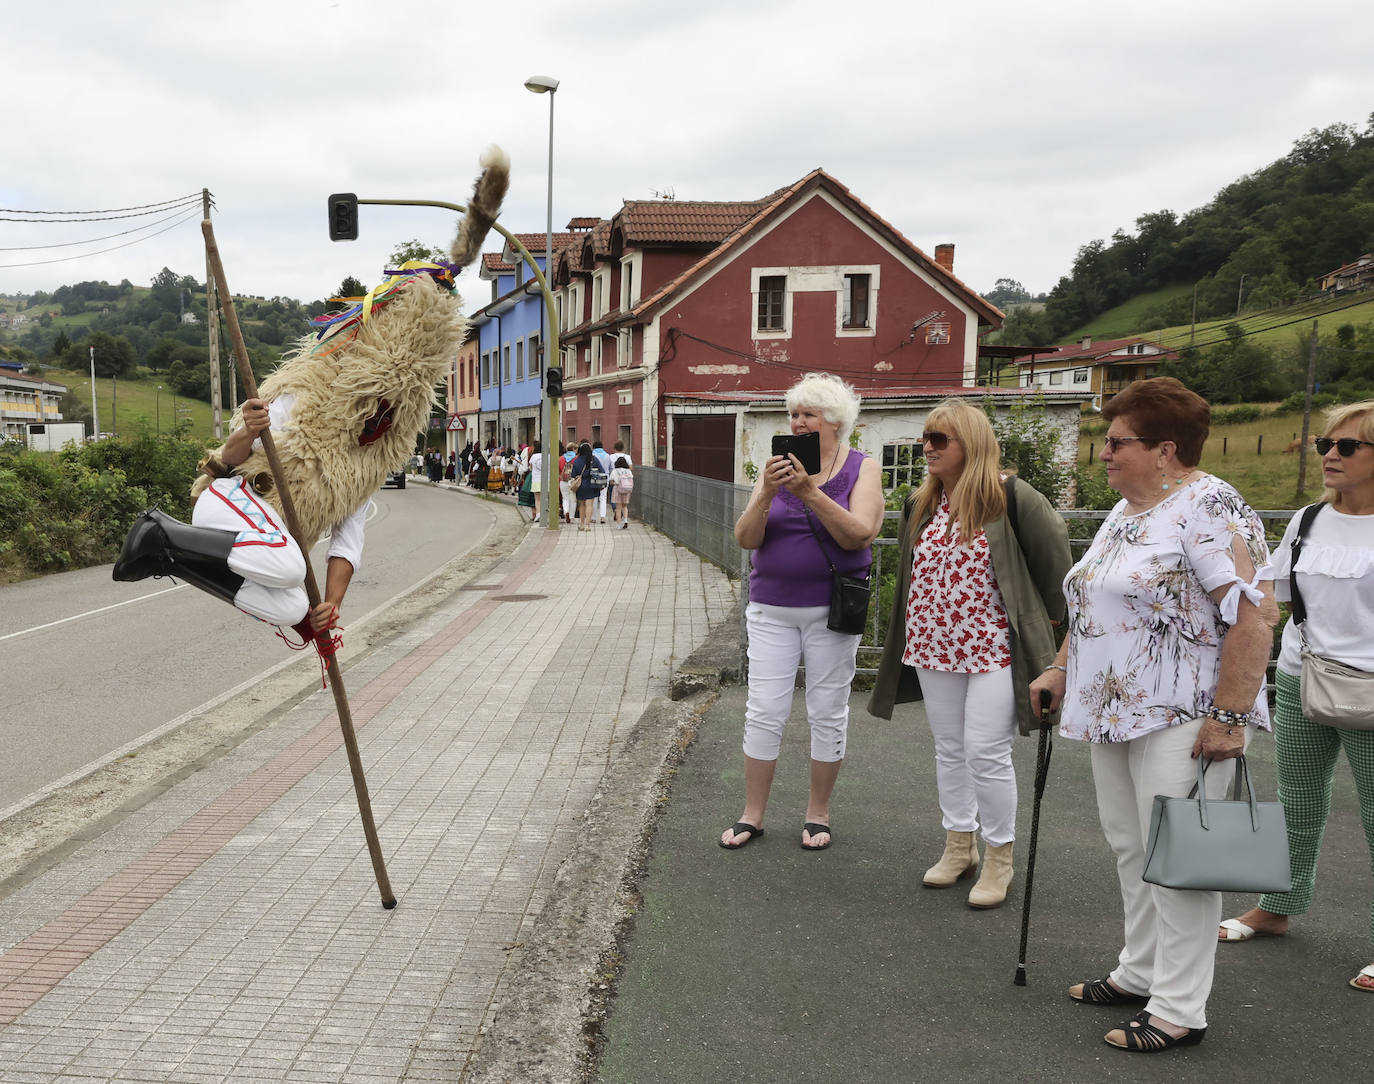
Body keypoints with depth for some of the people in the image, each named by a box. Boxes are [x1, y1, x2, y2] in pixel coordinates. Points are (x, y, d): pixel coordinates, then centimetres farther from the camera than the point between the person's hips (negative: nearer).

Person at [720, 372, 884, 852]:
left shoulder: (861, 468, -1)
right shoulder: (777, 467, 5)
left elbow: (858, 534, -16)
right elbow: (745, 538, -3)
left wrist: (810, 492, -25)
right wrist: (766, 494, -21)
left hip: (830, 609, -2)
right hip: (772, 609, 2)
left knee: (827, 712, 6)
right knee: (764, 711, 2)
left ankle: (818, 814, 20)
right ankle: (752, 814, 13)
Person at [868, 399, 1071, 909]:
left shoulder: (1009, 496, -12)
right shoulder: (921, 505, 7)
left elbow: (1052, 550, -5)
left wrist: (1051, 613, 3)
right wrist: (910, 639, 16)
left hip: (992, 648, -6)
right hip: (934, 647, 6)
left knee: (986, 753, -5)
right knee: (949, 750, 14)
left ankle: (999, 860, 13)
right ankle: (959, 847, 29)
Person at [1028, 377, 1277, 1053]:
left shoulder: (1207, 508, -14)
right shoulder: (1124, 513, 15)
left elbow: (1256, 613, -21)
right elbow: (1091, 604, 25)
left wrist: (1229, 715, -23)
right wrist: (1060, 670, 19)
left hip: (1180, 719, -9)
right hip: (1113, 712, 9)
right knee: (1129, 848, 15)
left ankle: (1179, 1010, 6)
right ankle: (1140, 974, 28)